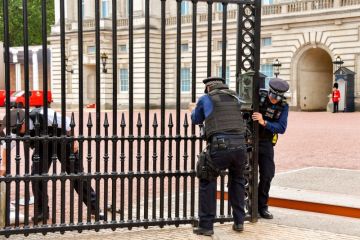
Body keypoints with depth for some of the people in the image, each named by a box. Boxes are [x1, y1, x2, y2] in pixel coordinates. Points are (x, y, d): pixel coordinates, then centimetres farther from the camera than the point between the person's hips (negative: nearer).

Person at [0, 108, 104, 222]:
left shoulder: (43, 115, -38)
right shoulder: (16, 130, -22)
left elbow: (66, 122, -25)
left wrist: (73, 141, -17)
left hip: (62, 142, -4)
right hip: (43, 147, 4)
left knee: (77, 175, 0)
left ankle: (94, 207, 9)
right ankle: (42, 211, 6)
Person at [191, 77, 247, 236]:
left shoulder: (206, 99, 11)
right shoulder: (235, 98, 20)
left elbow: (195, 120, 27)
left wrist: (194, 110, 48)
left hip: (220, 146, -4)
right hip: (240, 145, 4)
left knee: (207, 182, 13)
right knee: (237, 181, 26)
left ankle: (206, 226, 10)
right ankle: (239, 222, 28)